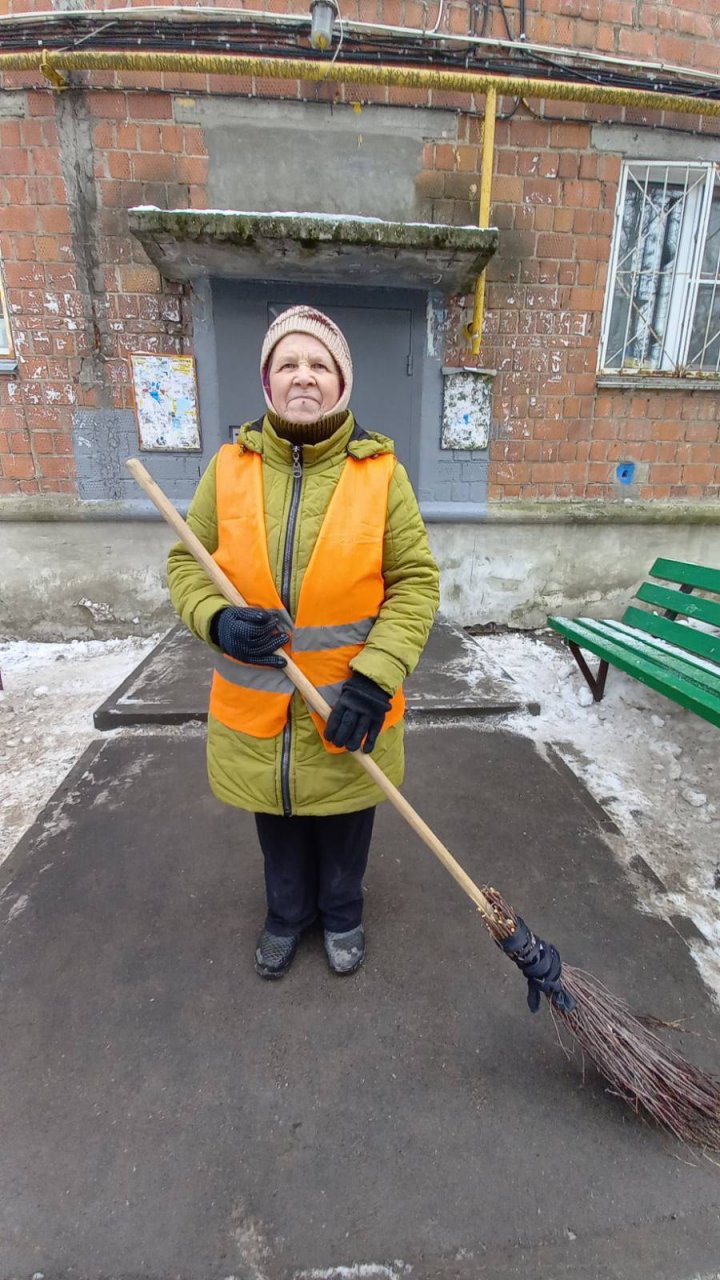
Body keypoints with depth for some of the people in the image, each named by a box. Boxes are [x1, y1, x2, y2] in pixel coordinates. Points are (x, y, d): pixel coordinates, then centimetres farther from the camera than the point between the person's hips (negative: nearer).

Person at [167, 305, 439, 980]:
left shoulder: (380, 471, -9)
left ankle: (342, 914, 54)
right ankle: (287, 914, 55)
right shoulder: (230, 466, -4)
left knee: (345, 828, 22)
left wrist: (376, 676, -20)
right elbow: (186, 563, 3)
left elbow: (415, 580, -9)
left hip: (350, 708, -1)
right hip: (256, 708, 2)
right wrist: (218, 621, -18)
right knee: (277, 829, 25)